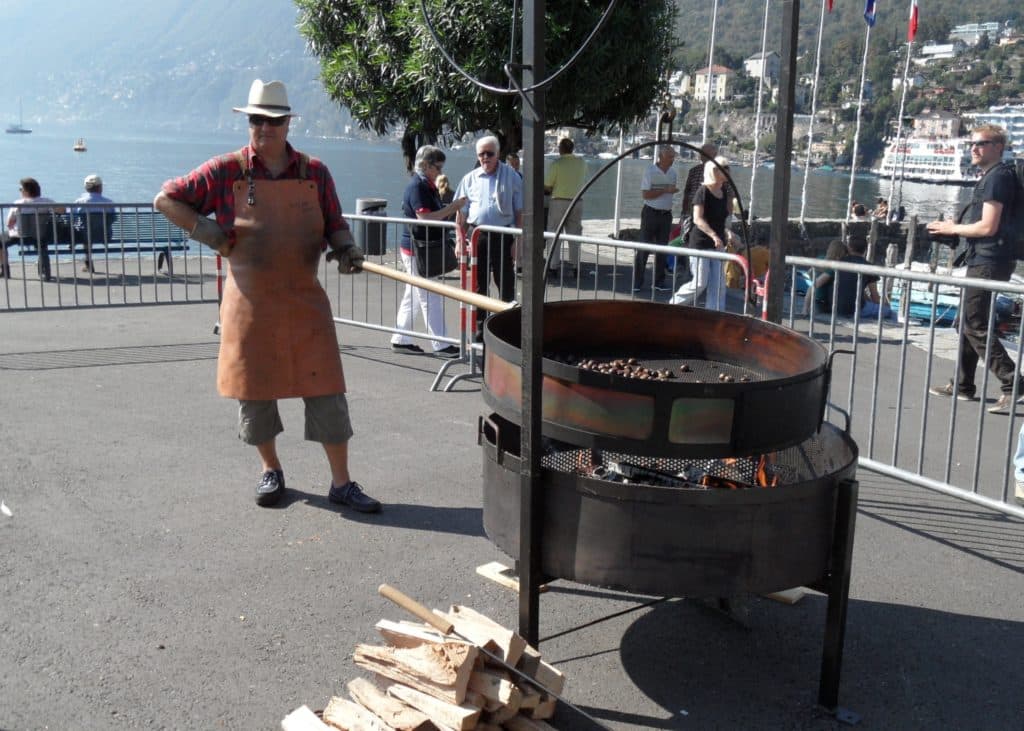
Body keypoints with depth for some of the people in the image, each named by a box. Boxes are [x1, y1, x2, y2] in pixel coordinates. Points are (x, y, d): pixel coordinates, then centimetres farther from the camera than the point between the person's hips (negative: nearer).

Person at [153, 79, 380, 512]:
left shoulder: (315, 172, 4)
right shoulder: (226, 171, 0)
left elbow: (334, 224, 11)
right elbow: (165, 199, 6)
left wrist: (345, 248, -10)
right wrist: (202, 228, -9)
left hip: (304, 301, 1)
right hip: (250, 302, 0)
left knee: (325, 389, -2)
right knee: (254, 389, 9)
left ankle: (341, 484, 8)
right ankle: (271, 471, 30)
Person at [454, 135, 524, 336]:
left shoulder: (511, 177, 0)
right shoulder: (470, 178, 8)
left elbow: (520, 212, 0)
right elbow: (461, 213, 11)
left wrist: (518, 240, -6)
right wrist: (460, 240, 4)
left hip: (503, 235, -3)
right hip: (476, 235, 3)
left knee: (506, 284, 2)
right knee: (479, 284, 10)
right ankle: (480, 327, 21)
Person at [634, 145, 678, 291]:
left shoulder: (672, 172, 8)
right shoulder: (650, 171, -10)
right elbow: (645, 194, -16)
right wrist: (665, 190, -20)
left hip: (666, 214, 6)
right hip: (651, 213, -6)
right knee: (644, 248, -4)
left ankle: (659, 281, 16)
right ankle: (637, 282, -1)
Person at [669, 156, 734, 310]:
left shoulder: (723, 192, 9)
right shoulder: (703, 192, -13)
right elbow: (697, 219, -21)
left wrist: (726, 232, 4)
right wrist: (713, 235, -31)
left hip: (718, 244, 7)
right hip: (701, 243, -7)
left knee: (718, 285, 3)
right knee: (700, 283, -3)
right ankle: (674, 304, 17)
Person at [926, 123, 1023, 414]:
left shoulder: (997, 177, -14)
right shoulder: (990, 176, 18)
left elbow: (988, 227, -20)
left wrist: (953, 229, -7)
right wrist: (956, 227, 13)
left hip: (988, 262, -11)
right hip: (982, 259, 11)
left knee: (975, 325, -10)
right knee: (967, 322, 15)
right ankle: (963, 386, 22)